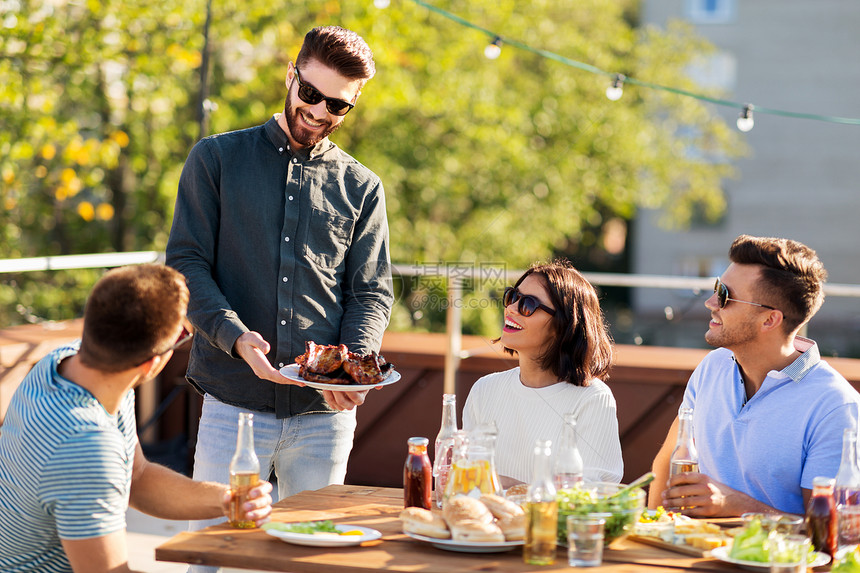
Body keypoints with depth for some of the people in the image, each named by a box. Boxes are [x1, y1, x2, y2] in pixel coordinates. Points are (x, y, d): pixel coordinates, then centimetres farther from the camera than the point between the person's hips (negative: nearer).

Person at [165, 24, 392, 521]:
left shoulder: (362, 188, 12)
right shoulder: (217, 159, 6)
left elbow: (372, 292, 9)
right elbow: (186, 263, 0)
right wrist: (237, 337, -17)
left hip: (325, 413, 2)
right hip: (233, 404, -2)